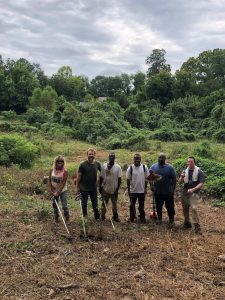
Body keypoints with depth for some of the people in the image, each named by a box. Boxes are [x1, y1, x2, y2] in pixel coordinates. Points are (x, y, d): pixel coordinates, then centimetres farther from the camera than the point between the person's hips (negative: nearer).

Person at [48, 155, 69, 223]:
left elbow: (63, 183, -19)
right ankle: (56, 217, 31)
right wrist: (50, 189, -11)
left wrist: (58, 192, -23)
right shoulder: (52, 170, -4)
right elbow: (49, 180, -1)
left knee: (64, 205, -4)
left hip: (62, 191, -4)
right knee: (55, 205, 14)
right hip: (54, 191, 4)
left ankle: (67, 218, 12)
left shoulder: (65, 171, -15)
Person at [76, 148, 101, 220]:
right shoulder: (83, 164, -11)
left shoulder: (97, 164, -3)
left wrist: (98, 181, 7)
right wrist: (78, 187, -7)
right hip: (84, 188, -2)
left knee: (95, 203, 14)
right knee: (84, 203, 8)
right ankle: (85, 216, 27)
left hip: (94, 188, 3)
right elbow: (79, 176, -8)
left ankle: (97, 217, 30)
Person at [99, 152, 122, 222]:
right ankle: (102, 217, 24)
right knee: (104, 204, 11)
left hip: (114, 190, -1)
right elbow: (101, 177, 3)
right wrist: (100, 187, 2)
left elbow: (119, 179, -6)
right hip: (105, 189, 1)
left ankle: (115, 216, 27)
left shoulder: (118, 167, -7)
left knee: (114, 204, 11)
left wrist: (117, 189, -9)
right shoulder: (104, 166, -3)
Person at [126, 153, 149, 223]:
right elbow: (128, 180, -4)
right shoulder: (130, 168, -7)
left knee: (141, 205, 12)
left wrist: (145, 188, 0)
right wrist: (128, 190, -5)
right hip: (133, 191, -1)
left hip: (142, 190, 1)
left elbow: (146, 179, 3)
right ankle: (132, 217, 26)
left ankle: (142, 218, 25)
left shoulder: (144, 167, -3)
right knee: (132, 205, 11)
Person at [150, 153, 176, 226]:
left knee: (170, 206, 5)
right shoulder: (153, 167, 0)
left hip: (168, 191, -2)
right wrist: (152, 186, -3)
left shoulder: (170, 167, -7)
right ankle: (159, 218, 33)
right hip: (157, 191, 3)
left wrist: (173, 189, -10)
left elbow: (174, 179, -6)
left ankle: (171, 220, 21)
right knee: (158, 206, 15)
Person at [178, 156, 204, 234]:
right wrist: (182, 177, -16)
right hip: (185, 192, 5)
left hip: (194, 193, -5)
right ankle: (187, 223, 29)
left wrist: (193, 189, -26)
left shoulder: (199, 172, -7)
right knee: (185, 209, 11)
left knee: (193, 208, -18)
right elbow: (180, 182, 6)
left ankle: (197, 226, -10)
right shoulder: (185, 171, 6)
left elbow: (201, 184, -13)